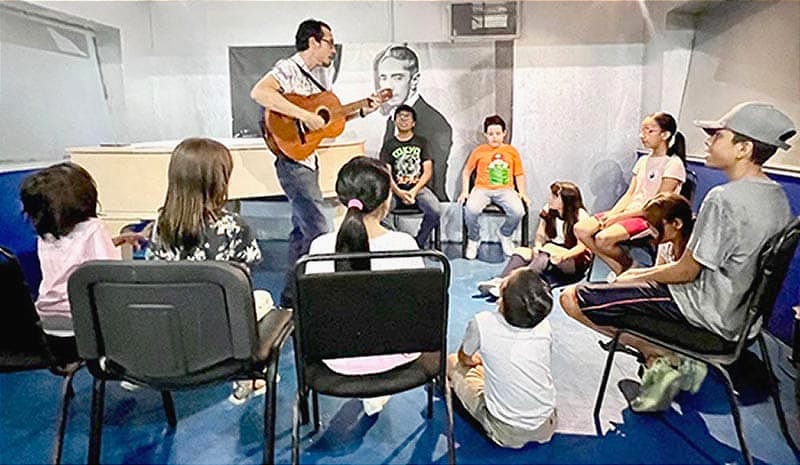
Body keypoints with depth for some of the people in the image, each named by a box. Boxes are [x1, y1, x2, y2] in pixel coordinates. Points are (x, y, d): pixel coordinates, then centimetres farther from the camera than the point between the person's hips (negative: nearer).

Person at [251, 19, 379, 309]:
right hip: (293, 159, -10)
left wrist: (362, 111, 11)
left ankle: (291, 297, 28)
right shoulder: (288, 69, -13)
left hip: (309, 159, 10)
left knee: (302, 229, 16)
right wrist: (304, 115, -32)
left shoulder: (322, 74, 14)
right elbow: (259, 93, -32)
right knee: (319, 233, -10)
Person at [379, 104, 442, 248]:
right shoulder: (388, 145, 11)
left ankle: (418, 244, -8)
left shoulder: (421, 142, 13)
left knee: (435, 211, -29)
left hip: (419, 187, 0)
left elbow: (428, 171, 3)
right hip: (396, 189, 0)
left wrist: (414, 191, -13)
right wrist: (399, 192, -19)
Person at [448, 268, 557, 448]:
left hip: (507, 435, -3)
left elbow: (464, 358, 1)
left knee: (452, 362, 13)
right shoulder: (544, 326, -13)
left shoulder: (483, 323, -22)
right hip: (546, 428, 4)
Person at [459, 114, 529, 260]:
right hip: (482, 189, -1)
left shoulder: (512, 151, 10)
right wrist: (464, 191, 1)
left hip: (505, 190, 1)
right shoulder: (479, 151, 6)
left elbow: (519, 174, 14)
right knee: (471, 209, -31)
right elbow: (467, 172, 12)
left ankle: (504, 234, 7)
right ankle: (474, 239, -1)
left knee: (518, 211, -27)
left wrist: (522, 192, 0)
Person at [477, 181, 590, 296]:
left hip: (576, 261, -5)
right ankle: (500, 281, -41)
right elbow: (540, 236, 7)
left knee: (548, 251, -36)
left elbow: (582, 247, -15)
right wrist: (537, 247, -16)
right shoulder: (548, 211, 3)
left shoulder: (580, 215, -12)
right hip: (550, 253, 5)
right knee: (521, 251, -20)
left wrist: (563, 256, -32)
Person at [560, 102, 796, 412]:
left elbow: (686, 272, -20)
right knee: (629, 276, 29)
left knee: (573, 299, -13)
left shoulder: (724, 199, -26)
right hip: (740, 307, 10)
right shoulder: (777, 196, 4)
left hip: (706, 312, -10)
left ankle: (668, 357, -2)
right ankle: (659, 364, 13)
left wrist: (642, 276, 0)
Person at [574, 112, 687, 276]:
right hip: (629, 212, 8)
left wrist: (620, 216, -17)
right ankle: (618, 268, -3)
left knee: (603, 238, -31)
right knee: (581, 229, -12)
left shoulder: (673, 164, -7)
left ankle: (628, 266, 1)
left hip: (650, 218, -7)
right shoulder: (643, 160, 16)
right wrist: (611, 214, -8)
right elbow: (629, 194, 11)